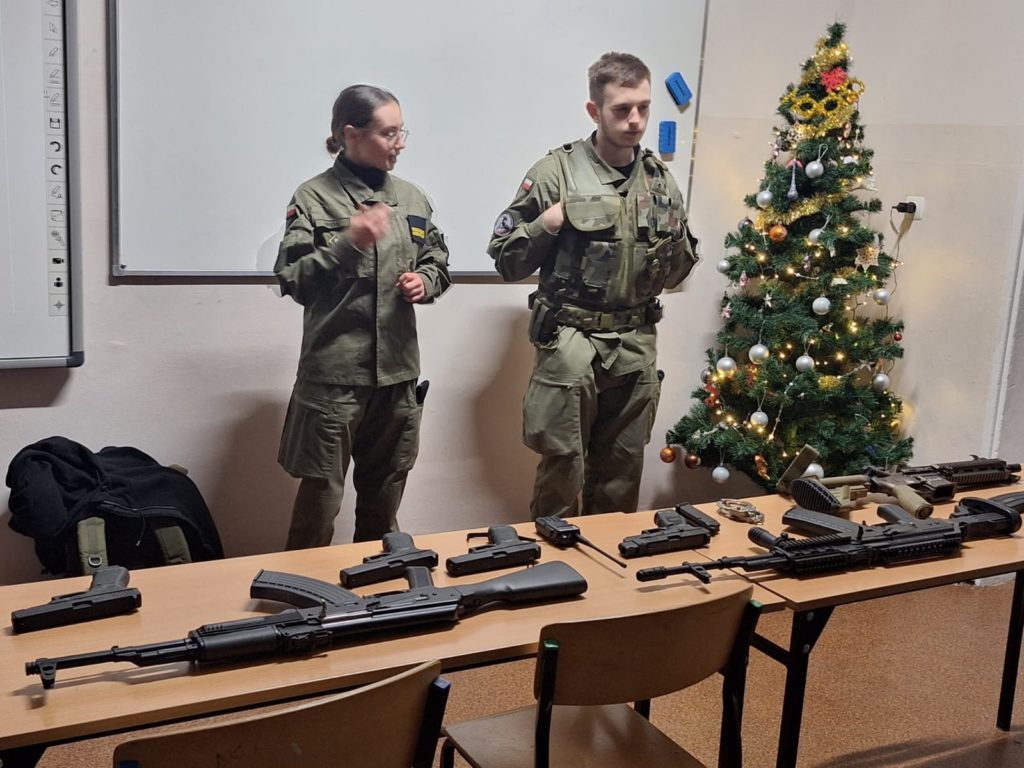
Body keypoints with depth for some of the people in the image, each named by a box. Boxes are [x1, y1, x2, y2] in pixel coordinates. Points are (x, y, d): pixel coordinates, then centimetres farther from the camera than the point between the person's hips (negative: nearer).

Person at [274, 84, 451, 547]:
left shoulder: (411, 197, 9)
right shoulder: (314, 198, -5)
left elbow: (438, 261, 19)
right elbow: (292, 280, -10)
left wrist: (425, 282, -3)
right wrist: (348, 244, -22)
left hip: (398, 370, 5)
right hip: (333, 372, -5)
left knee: (384, 497, 17)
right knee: (320, 498, 1)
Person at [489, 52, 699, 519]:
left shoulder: (660, 180, 9)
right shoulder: (556, 172, -5)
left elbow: (676, 274, 19)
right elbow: (506, 260, -2)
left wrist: (675, 244, -1)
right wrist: (548, 224, -16)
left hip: (636, 346, 4)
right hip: (570, 342, -4)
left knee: (623, 475, 12)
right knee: (563, 470, 1)